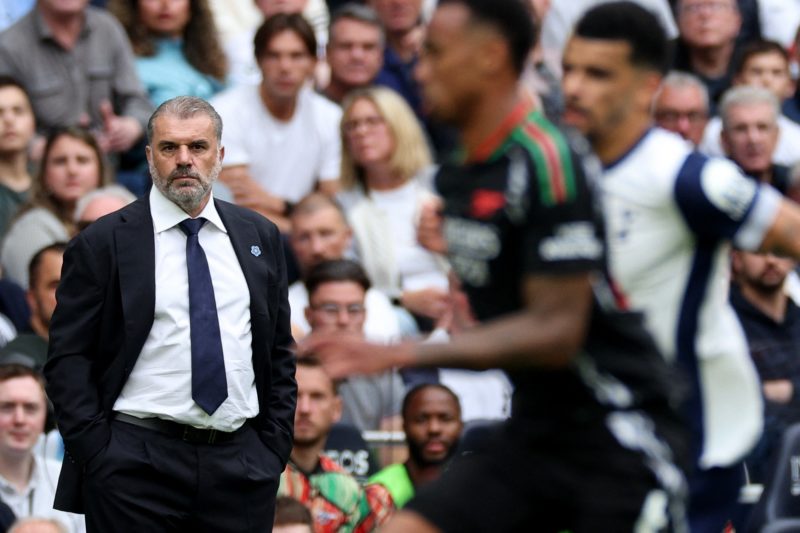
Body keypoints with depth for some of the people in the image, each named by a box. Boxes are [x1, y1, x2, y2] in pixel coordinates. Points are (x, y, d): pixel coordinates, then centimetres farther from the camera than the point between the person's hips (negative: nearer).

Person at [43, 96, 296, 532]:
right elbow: (68, 359, -2)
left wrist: (275, 447, 6)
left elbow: (279, 351, 16)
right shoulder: (102, 244, 0)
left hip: (241, 464, 3)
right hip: (138, 465, -3)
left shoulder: (260, 237, 12)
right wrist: (97, 456, -10)